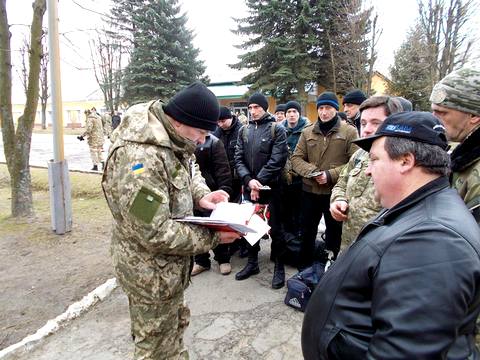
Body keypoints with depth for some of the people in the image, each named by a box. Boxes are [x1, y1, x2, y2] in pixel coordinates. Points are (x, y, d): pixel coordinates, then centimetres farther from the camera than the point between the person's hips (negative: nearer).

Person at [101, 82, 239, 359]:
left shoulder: (173, 139, -4)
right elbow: (154, 233, -31)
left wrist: (201, 195, -9)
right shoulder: (140, 156, -33)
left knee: (175, 324, 29)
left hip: (169, 265, 9)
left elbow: (190, 170, 13)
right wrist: (212, 238, -24)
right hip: (152, 273, -9)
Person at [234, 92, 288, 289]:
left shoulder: (277, 129, -4)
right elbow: (238, 159, 2)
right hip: (248, 187, 5)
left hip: (270, 188, -4)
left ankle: (279, 266, 20)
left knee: (275, 228, 4)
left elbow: (277, 160, -13)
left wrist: (259, 183, -17)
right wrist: (249, 180, -14)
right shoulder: (244, 131, 9)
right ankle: (252, 262, 31)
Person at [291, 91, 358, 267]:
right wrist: (312, 172, -15)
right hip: (309, 190, 3)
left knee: (334, 232, 14)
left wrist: (331, 175, -21)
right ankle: (304, 268, 35)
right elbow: (296, 158, 3)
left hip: (335, 191, -3)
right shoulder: (308, 131, 5)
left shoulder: (349, 131, -5)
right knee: (307, 231, 16)